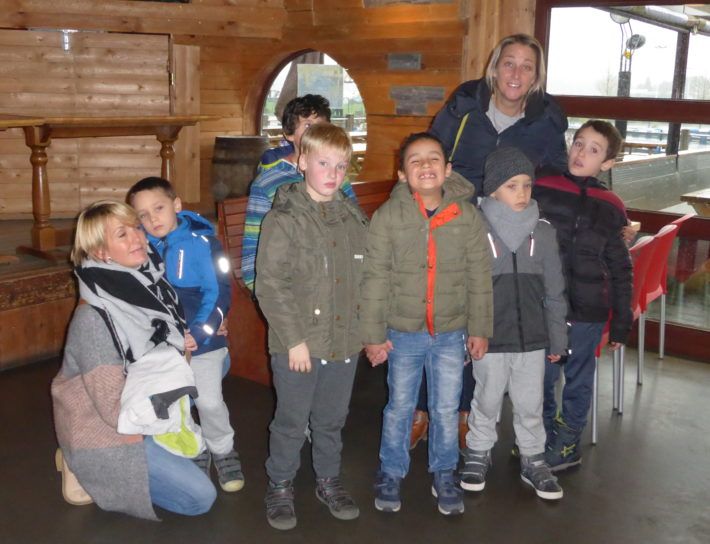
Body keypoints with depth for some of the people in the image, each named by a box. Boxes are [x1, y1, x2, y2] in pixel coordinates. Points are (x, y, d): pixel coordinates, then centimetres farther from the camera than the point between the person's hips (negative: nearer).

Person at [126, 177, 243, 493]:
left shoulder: (202, 242, -14)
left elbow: (219, 292, -13)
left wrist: (198, 333, -20)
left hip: (203, 340, -3)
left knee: (210, 402, -3)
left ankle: (222, 451, 26)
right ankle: (193, 453, 36)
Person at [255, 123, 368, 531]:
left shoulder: (355, 218, 7)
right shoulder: (284, 219, -10)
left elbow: (364, 279, 12)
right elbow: (271, 285, -14)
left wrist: (368, 329, 7)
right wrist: (295, 338, -16)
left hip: (345, 342, 5)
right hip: (297, 344, -4)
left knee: (332, 419, 19)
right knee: (291, 421, 8)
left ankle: (329, 480, 38)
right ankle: (280, 487, 28)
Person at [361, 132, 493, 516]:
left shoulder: (467, 216, -5)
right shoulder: (388, 216, -9)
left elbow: (479, 277, 2)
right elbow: (375, 278, -7)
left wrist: (479, 329, 3)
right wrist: (373, 334, -7)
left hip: (451, 333, 1)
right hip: (403, 332, -1)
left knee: (447, 409, 13)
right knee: (399, 407, 13)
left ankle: (444, 474, 34)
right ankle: (391, 473, 33)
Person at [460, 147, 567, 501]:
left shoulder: (543, 232, -1)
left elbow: (554, 291, 6)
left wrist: (557, 339, 7)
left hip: (532, 338, 2)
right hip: (490, 338, -2)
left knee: (530, 405, 14)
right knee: (486, 401, 14)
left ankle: (533, 460, 32)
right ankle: (478, 454, 34)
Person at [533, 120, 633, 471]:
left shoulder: (610, 208, -1)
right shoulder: (541, 189, -3)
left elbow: (620, 269, 4)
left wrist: (621, 323, 4)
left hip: (588, 310, 0)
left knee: (578, 379, 13)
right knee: (541, 376, 12)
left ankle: (568, 443, 31)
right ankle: (543, 434, 35)